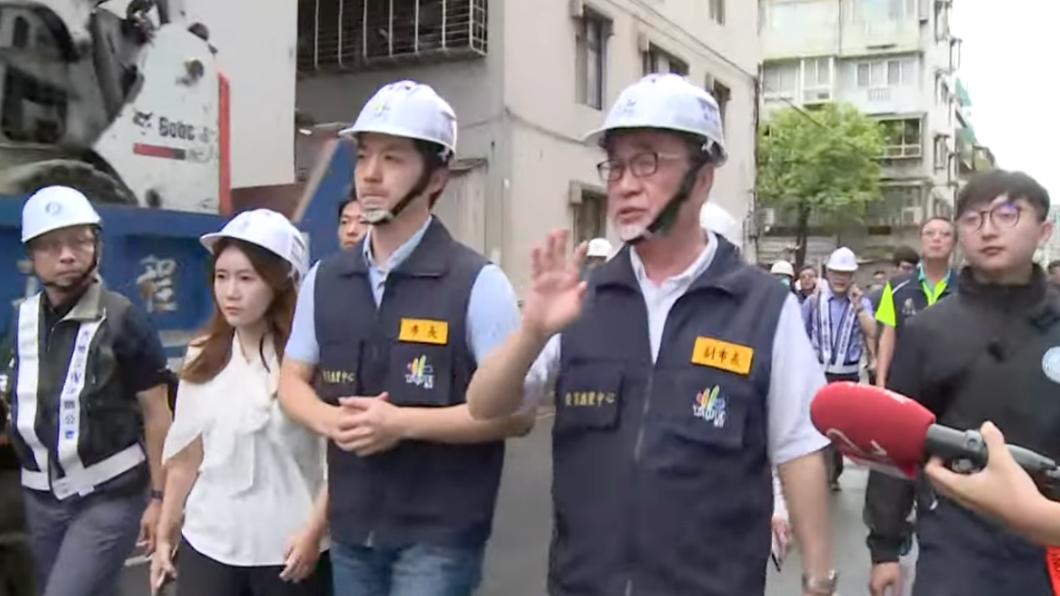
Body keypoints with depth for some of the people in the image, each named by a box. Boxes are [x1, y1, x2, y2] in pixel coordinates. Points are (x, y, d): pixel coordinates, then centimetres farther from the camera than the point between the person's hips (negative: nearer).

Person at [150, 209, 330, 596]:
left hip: (286, 548, -4)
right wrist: (165, 535, 13)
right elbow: (185, 456, 11)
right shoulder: (201, 360, 4)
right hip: (208, 543, 4)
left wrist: (313, 531, -17)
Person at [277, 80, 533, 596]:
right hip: (350, 527, 5)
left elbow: (517, 411, -13)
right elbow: (292, 380, 13)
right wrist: (331, 421, -9)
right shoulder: (325, 279, 4)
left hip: (438, 535, -5)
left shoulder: (477, 283, -12)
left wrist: (403, 423, -21)